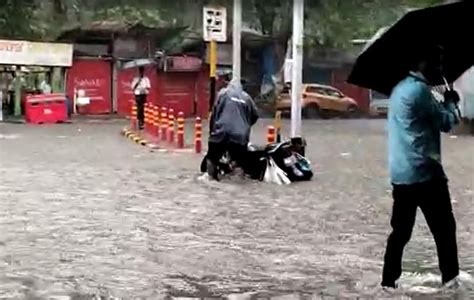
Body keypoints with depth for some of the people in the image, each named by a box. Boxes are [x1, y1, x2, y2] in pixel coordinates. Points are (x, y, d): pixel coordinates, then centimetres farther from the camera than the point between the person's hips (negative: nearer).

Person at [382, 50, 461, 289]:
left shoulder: (401, 88, 16)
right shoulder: (419, 89, -14)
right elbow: (445, 122, -8)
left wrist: (442, 104, 17)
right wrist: (450, 102, 9)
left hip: (401, 174, 9)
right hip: (424, 172, -9)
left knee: (400, 231, 10)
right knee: (444, 229, 3)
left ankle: (389, 281, 9)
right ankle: (451, 279, 8)